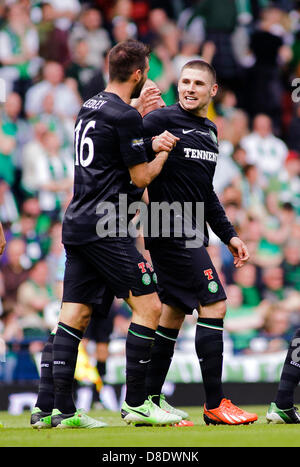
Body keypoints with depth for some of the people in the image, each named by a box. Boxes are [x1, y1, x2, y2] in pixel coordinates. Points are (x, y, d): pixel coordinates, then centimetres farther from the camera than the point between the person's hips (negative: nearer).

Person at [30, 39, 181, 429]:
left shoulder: (90, 108, 16)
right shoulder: (124, 115, -11)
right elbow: (141, 177, -8)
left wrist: (144, 114, 32)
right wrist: (164, 152, 10)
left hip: (77, 222, 9)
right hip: (104, 226, -9)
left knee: (75, 315, 6)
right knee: (149, 305, -5)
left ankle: (50, 407, 2)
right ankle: (136, 404, -7)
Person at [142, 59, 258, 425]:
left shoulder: (209, 131, 18)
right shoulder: (161, 120, -8)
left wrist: (228, 234, 23)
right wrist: (151, 147, -31)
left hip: (191, 236, 9)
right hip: (171, 232, -9)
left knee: (174, 311, 11)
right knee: (213, 304, -12)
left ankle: (150, 400, 16)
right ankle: (215, 404, -9)